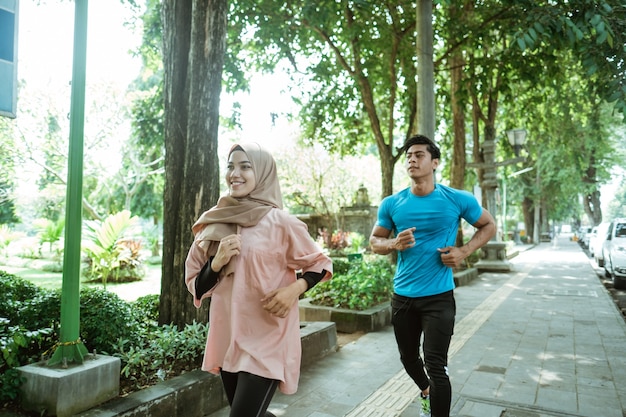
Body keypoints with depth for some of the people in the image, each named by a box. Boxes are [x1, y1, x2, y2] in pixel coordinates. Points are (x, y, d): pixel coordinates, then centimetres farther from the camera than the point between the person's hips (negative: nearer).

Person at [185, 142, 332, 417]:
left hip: (268, 340, -5)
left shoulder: (280, 222, -10)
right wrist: (217, 262, -13)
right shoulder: (213, 224, 2)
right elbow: (196, 286, 7)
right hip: (227, 338, 5)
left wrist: (294, 288, -18)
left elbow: (320, 264, 1)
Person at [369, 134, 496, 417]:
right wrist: (394, 244, -16)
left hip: (439, 296, -3)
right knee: (408, 358, 21)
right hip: (402, 296, 4)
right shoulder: (391, 204, -3)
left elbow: (489, 226, 7)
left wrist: (464, 251, -9)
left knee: (436, 366, -7)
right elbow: (374, 241, 6)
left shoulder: (457, 200, -8)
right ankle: (427, 392, 52)